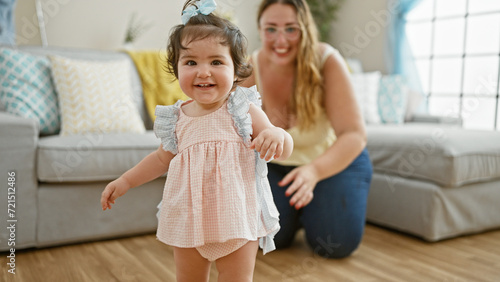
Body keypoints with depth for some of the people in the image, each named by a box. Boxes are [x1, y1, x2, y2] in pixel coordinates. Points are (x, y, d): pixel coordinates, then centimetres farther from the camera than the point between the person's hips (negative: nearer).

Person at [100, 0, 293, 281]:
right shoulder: (177, 118, 0)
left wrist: (277, 134, -29)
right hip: (189, 223, 4)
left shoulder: (244, 110, -9)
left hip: (237, 220, -3)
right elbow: (163, 157, 18)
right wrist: (124, 182, 17)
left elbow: (285, 152, -6)